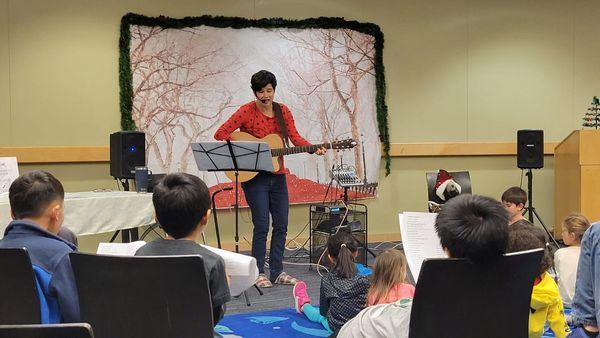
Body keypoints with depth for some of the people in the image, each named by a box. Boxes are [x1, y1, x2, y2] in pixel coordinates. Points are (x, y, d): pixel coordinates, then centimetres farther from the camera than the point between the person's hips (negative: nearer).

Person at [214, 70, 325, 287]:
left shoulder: (282, 111, 7)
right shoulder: (247, 111, -9)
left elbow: (295, 137, 1)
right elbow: (220, 134, -14)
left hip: (277, 176, 5)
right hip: (254, 177, -5)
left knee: (281, 224, 7)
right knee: (262, 226, -6)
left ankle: (277, 272, 18)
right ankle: (258, 273, 7)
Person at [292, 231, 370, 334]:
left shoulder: (327, 280, -13)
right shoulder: (363, 281, -17)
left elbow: (323, 312, -2)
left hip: (336, 328, 1)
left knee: (320, 315, 32)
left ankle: (304, 305, 62)